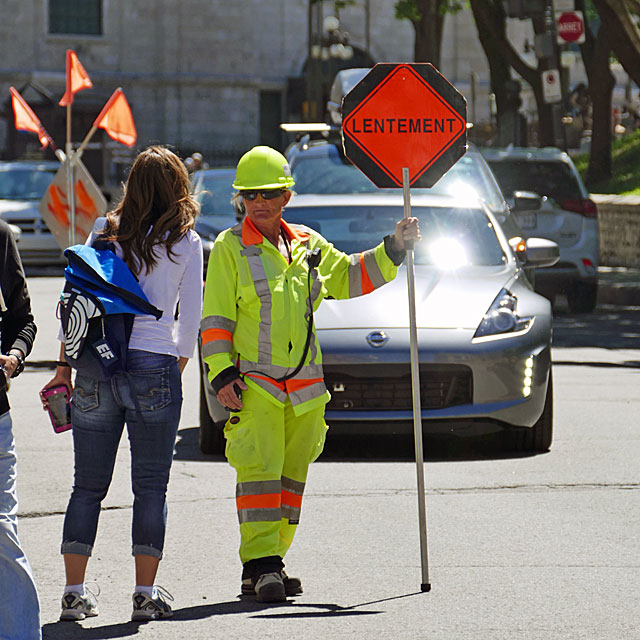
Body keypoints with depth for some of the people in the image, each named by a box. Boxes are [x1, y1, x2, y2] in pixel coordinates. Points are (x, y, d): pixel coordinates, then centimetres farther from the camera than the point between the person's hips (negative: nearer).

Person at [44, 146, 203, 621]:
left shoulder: (104, 231, 7)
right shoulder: (185, 242, 1)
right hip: (154, 367, -2)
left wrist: (65, 368, 14)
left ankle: (75, 592, 6)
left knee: (88, 485, 8)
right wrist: (178, 367, 17)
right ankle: (146, 592, 2)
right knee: (151, 487, 4)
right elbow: (191, 318, 3)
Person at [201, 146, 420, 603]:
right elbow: (215, 318, -2)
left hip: (304, 385, 5)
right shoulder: (230, 248, 0)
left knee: (291, 475, 7)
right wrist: (222, 373, -11)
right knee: (259, 470, -15)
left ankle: (266, 565, 14)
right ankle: (261, 565, -16)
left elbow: (350, 277, 25)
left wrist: (394, 249, 13)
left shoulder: (308, 245, 13)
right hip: (253, 383, -5)